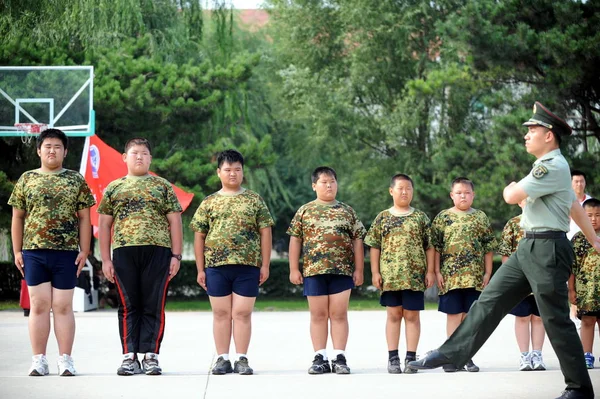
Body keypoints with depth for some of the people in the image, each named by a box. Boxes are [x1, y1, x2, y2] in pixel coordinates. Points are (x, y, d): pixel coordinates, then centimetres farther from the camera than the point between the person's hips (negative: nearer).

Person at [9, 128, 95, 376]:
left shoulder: (76, 180, 7)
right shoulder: (27, 179, 9)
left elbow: (84, 217, 6)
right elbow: (17, 217, 10)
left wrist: (84, 250, -2)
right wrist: (17, 251, 4)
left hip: (67, 253, -1)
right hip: (34, 252, 1)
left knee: (63, 307, 2)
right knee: (39, 306, 2)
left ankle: (65, 359, 6)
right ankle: (39, 360, 6)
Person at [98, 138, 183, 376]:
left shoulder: (163, 186, 13)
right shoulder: (114, 188, 14)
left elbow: (175, 222, 9)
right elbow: (104, 225, 13)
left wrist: (176, 255, 1)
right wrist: (105, 259, 5)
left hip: (158, 251, -1)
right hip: (124, 251, 1)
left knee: (154, 306, -2)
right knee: (128, 306, 1)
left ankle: (151, 356, 1)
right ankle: (129, 356, 3)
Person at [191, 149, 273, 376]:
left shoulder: (254, 200, 7)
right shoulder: (209, 202, 9)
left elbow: (265, 232, 6)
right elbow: (199, 236, 10)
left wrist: (265, 265, 0)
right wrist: (200, 269, 5)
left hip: (248, 265, -1)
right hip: (216, 265, 1)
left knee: (242, 313, 0)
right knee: (221, 313, 5)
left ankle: (242, 359, 6)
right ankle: (222, 359, 10)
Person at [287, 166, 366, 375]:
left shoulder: (347, 212, 10)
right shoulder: (305, 211, 9)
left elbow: (357, 241, 9)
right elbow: (295, 240, 8)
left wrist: (359, 269, 3)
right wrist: (294, 269, 1)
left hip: (342, 271, 0)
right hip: (313, 271, 0)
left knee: (339, 314, 0)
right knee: (318, 314, 4)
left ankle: (339, 358, 3)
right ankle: (320, 358, 8)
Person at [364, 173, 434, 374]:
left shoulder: (421, 218, 6)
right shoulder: (383, 218, 7)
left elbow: (430, 246, 6)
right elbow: (374, 246, 6)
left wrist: (430, 271, 0)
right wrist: (375, 272, 0)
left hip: (415, 275, 0)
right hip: (390, 275, 0)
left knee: (412, 315, 3)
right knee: (393, 314, 5)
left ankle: (410, 357, 8)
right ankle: (393, 357, 9)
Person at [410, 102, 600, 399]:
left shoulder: (554, 166, -16)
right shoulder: (546, 166, 17)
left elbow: (512, 196, -19)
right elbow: (574, 205, 25)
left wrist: (511, 188, 6)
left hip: (547, 249, -10)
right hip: (529, 248, 10)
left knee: (556, 320, -4)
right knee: (490, 300, 8)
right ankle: (451, 354, 12)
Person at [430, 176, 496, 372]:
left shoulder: (480, 217, 7)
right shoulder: (443, 217, 3)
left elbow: (489, 247, 8)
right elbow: (435, 246, 2)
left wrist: (487, 273, 2)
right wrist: (437, 272, -4)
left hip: (474, 275, 1)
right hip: (450, 275, -1)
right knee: (453, 315, 1)